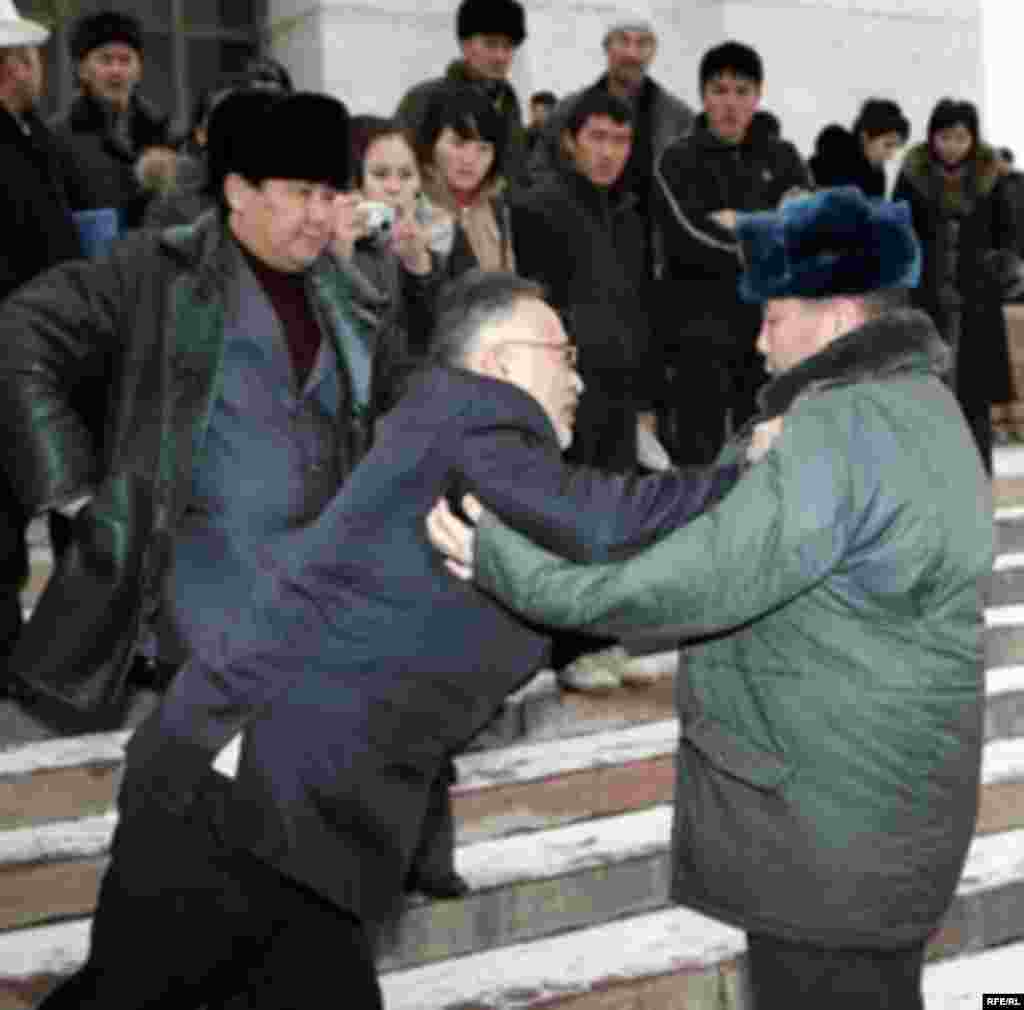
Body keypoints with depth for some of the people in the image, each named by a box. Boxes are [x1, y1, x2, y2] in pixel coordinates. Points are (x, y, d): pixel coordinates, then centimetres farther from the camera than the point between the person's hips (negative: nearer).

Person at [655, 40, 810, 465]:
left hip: (770, 328, 4)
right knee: (698, 459, -4)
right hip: (700, 332, -3)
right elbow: (692, 241, -12)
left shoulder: (782, 159, 13)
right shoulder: (678, 161, 2)